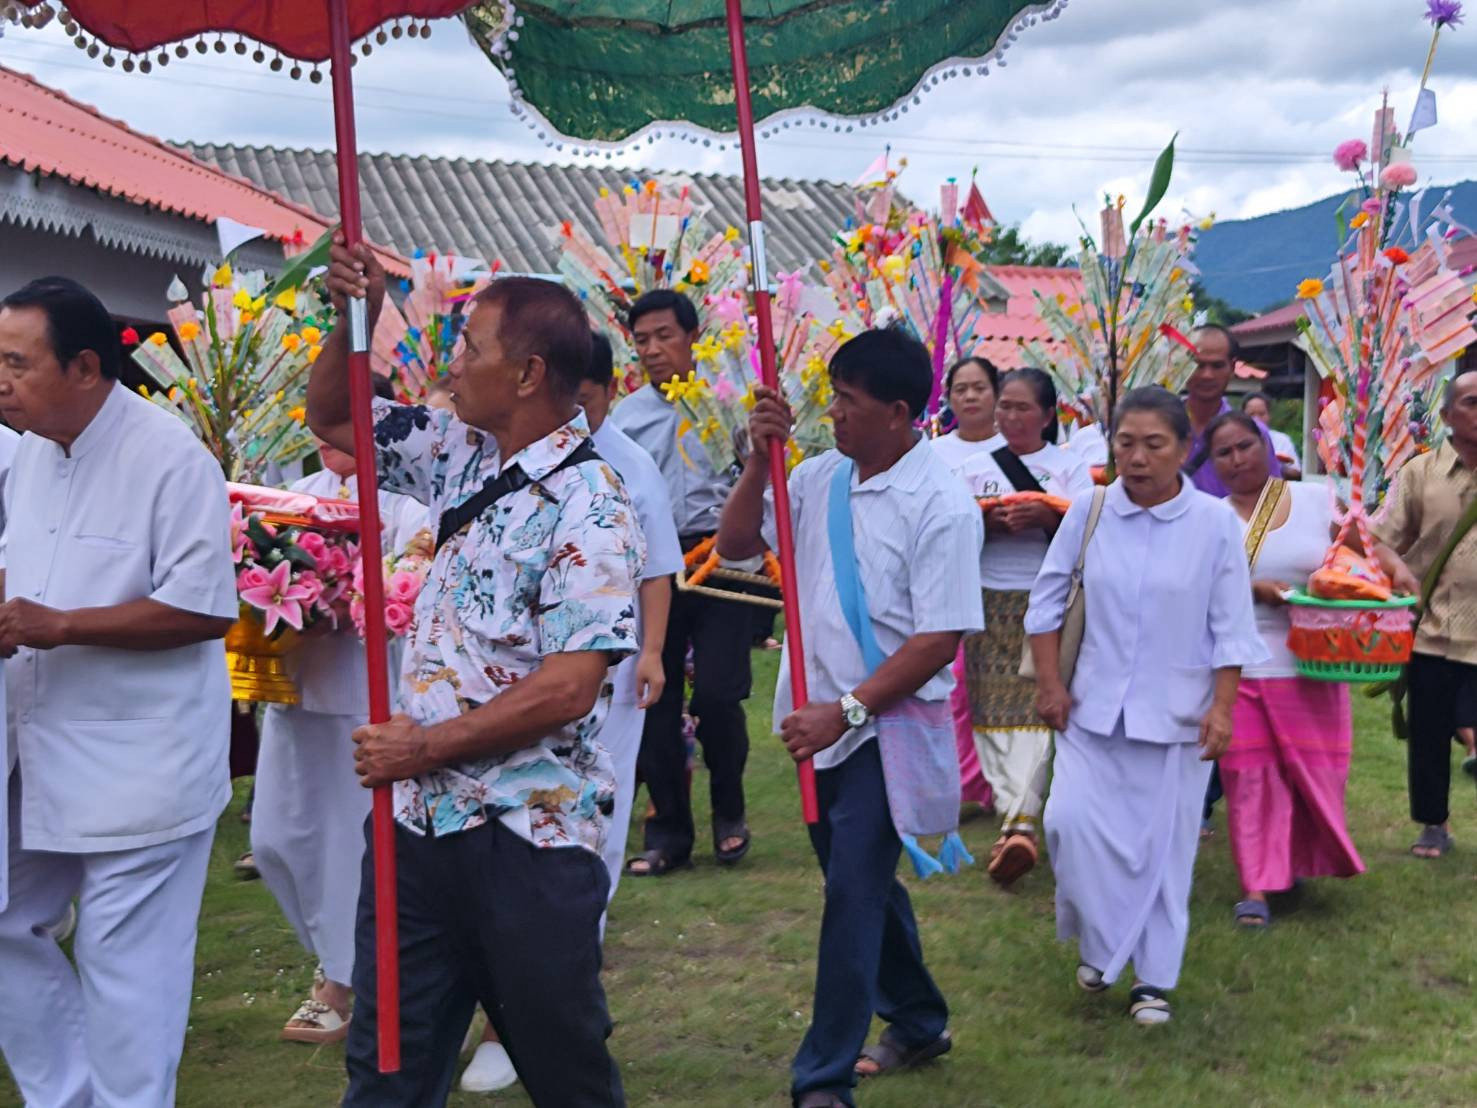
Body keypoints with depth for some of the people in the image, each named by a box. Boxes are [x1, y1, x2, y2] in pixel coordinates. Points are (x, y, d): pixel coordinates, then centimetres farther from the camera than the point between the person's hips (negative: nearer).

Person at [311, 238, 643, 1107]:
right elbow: (331, 417, 17)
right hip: (421, 815, 7)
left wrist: (425, 747, -15)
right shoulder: (465, 453, 6)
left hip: (528, 836, -7)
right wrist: (356, 318, -2)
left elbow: (567, 688, -22)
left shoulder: (589, 509, -16)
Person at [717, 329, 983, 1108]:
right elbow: (736, 545, 6)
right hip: (820, 720, 7)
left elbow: (939, 639, -19)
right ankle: (919, 1022, 40)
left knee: (853, 892, -7)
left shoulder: (940, 506, -17)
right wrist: (761, 460, -7)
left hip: (883, 726, -7)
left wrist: (847, 711, -22)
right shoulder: (820, 477, 2)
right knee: (863, 881, 19)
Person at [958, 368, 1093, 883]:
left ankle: (1019, 824, -18)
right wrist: (984, 522, -12)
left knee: (1033, 709, -11)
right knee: (992, 710, -3)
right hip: (989, 603, 2)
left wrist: (1046, 518, -19)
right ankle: (1019, 816, 5)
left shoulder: (1071, 466, 9)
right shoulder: (975, 468, 14)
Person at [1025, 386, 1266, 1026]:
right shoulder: (1089, 510, -4)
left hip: (1176, 713, -1)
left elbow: (1231, 628, -3)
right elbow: (1047, 599, 4)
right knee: (1072, 821, -10)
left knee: (1164, 846, 5)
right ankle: (1098, 943, 16)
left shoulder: (1215, 524, -7)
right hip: (1094, 706, 1)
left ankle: (1153, 978, 21)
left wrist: (1222, 707, -8)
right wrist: (1050, 684, 0)